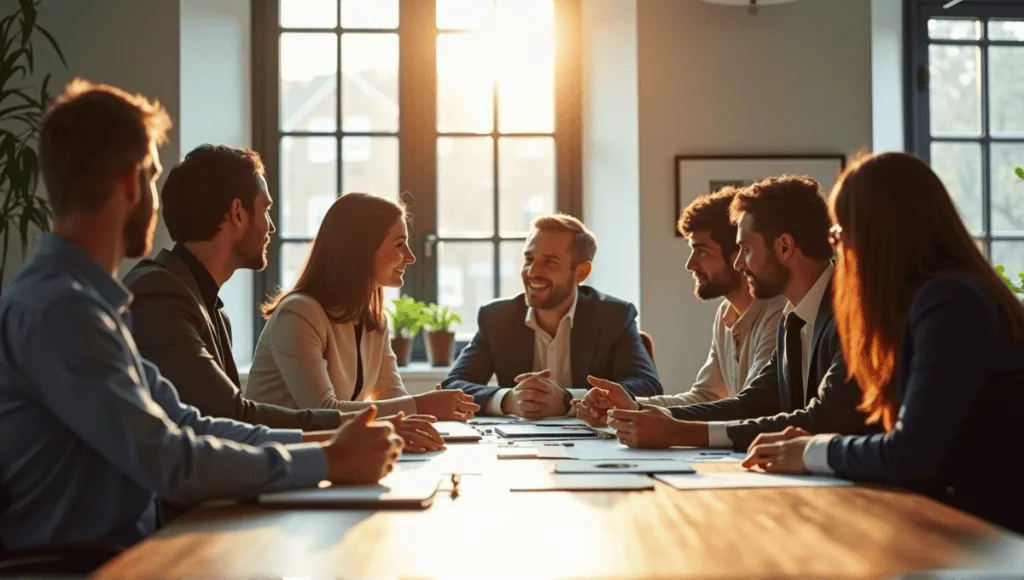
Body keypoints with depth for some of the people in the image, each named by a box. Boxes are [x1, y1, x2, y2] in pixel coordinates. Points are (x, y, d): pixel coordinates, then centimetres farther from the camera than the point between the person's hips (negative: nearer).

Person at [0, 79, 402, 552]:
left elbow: (183, 424, 10)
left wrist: (317, 441, 0)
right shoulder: (58, 306, -18)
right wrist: (326, 462, -14)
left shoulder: (80, 297, 13)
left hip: (113, 551, 8)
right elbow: (169, 461, -21)